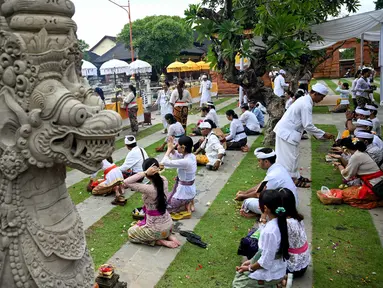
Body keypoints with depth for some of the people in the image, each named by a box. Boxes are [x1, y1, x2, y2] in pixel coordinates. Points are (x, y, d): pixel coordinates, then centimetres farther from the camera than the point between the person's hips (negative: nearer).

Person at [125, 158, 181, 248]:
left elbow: (126, 182, -32)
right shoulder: (164, 181, -11)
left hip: (157, 229, -7)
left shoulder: (149, 189, -32)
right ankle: (168, 236, 14)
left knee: (130, 233, 21)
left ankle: (160, 241, 4)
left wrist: (145, 173, -35)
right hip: (169, 224, 7)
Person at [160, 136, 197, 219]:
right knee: (166, 199, 25)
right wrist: (172, 148, -4)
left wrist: (169, 149, -16)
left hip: (184, 191, -9)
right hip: (191, 189, 9)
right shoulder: (191, 156, -5)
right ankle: (189, 203, 16)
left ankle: (186, 206, 0)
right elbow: (176, 156, 12)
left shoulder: (185, 162, -31)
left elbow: (164, 162, -28)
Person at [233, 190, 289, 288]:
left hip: (272, 274, -8)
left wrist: (249, 268, -7)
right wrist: (252, 261, 10)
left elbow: (265, 262, -23)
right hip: (276, 267, 8)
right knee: (241, 273, 20)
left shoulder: (270, 231, -32)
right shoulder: (279, 222, -6)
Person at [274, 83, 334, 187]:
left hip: (287, 130, 10)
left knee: (293, 155, 17)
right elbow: (308, 125, -22)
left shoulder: (305, 100, 9)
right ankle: (293, 180, 9)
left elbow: (305, 123, 16)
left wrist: (314, 133, 14)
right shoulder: (307, 104, -21)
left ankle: (296, 176, 27)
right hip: (287, 132, -10)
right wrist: (323, 134, -13)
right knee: (290, 157, -1)